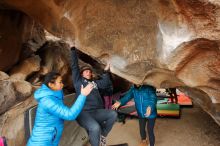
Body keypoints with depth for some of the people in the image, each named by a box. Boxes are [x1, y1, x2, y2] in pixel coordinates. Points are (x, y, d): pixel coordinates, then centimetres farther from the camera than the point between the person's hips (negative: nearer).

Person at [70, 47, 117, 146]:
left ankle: (102, 136, 2)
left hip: (96, 112, 6)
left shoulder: (94, 82, 23)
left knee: (113, 114, -17)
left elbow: (105, 84, 14)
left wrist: (106, 71, 10)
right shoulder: (78, 80, 9)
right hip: (83, 112, -5)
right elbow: (74, 66, 6)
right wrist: (73, 49, 7)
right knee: (95, 128, -32)